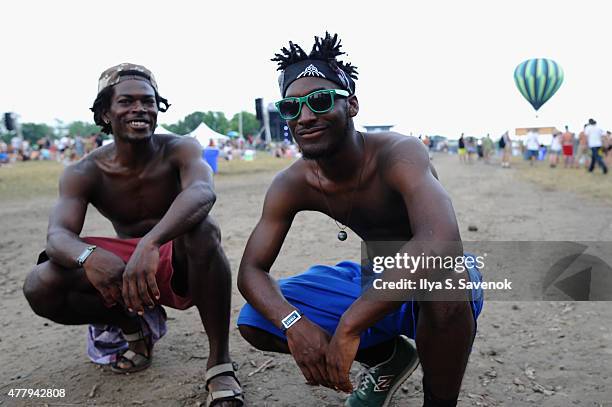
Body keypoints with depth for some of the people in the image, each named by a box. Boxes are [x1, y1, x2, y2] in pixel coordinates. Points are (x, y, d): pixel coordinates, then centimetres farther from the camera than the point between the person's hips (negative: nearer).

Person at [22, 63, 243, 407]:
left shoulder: (180, 150, -15)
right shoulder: (85, 173, -8)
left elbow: (203, 192, -38)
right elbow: (58, 235, -21)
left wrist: (150, 243, -55)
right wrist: (88, 256, -46)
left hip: (183, 267, -3)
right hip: (118, 267, 3)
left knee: (203, 229, -37)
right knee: (40, 287, -20)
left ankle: (221, 360, -23)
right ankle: (132, 323, 8)